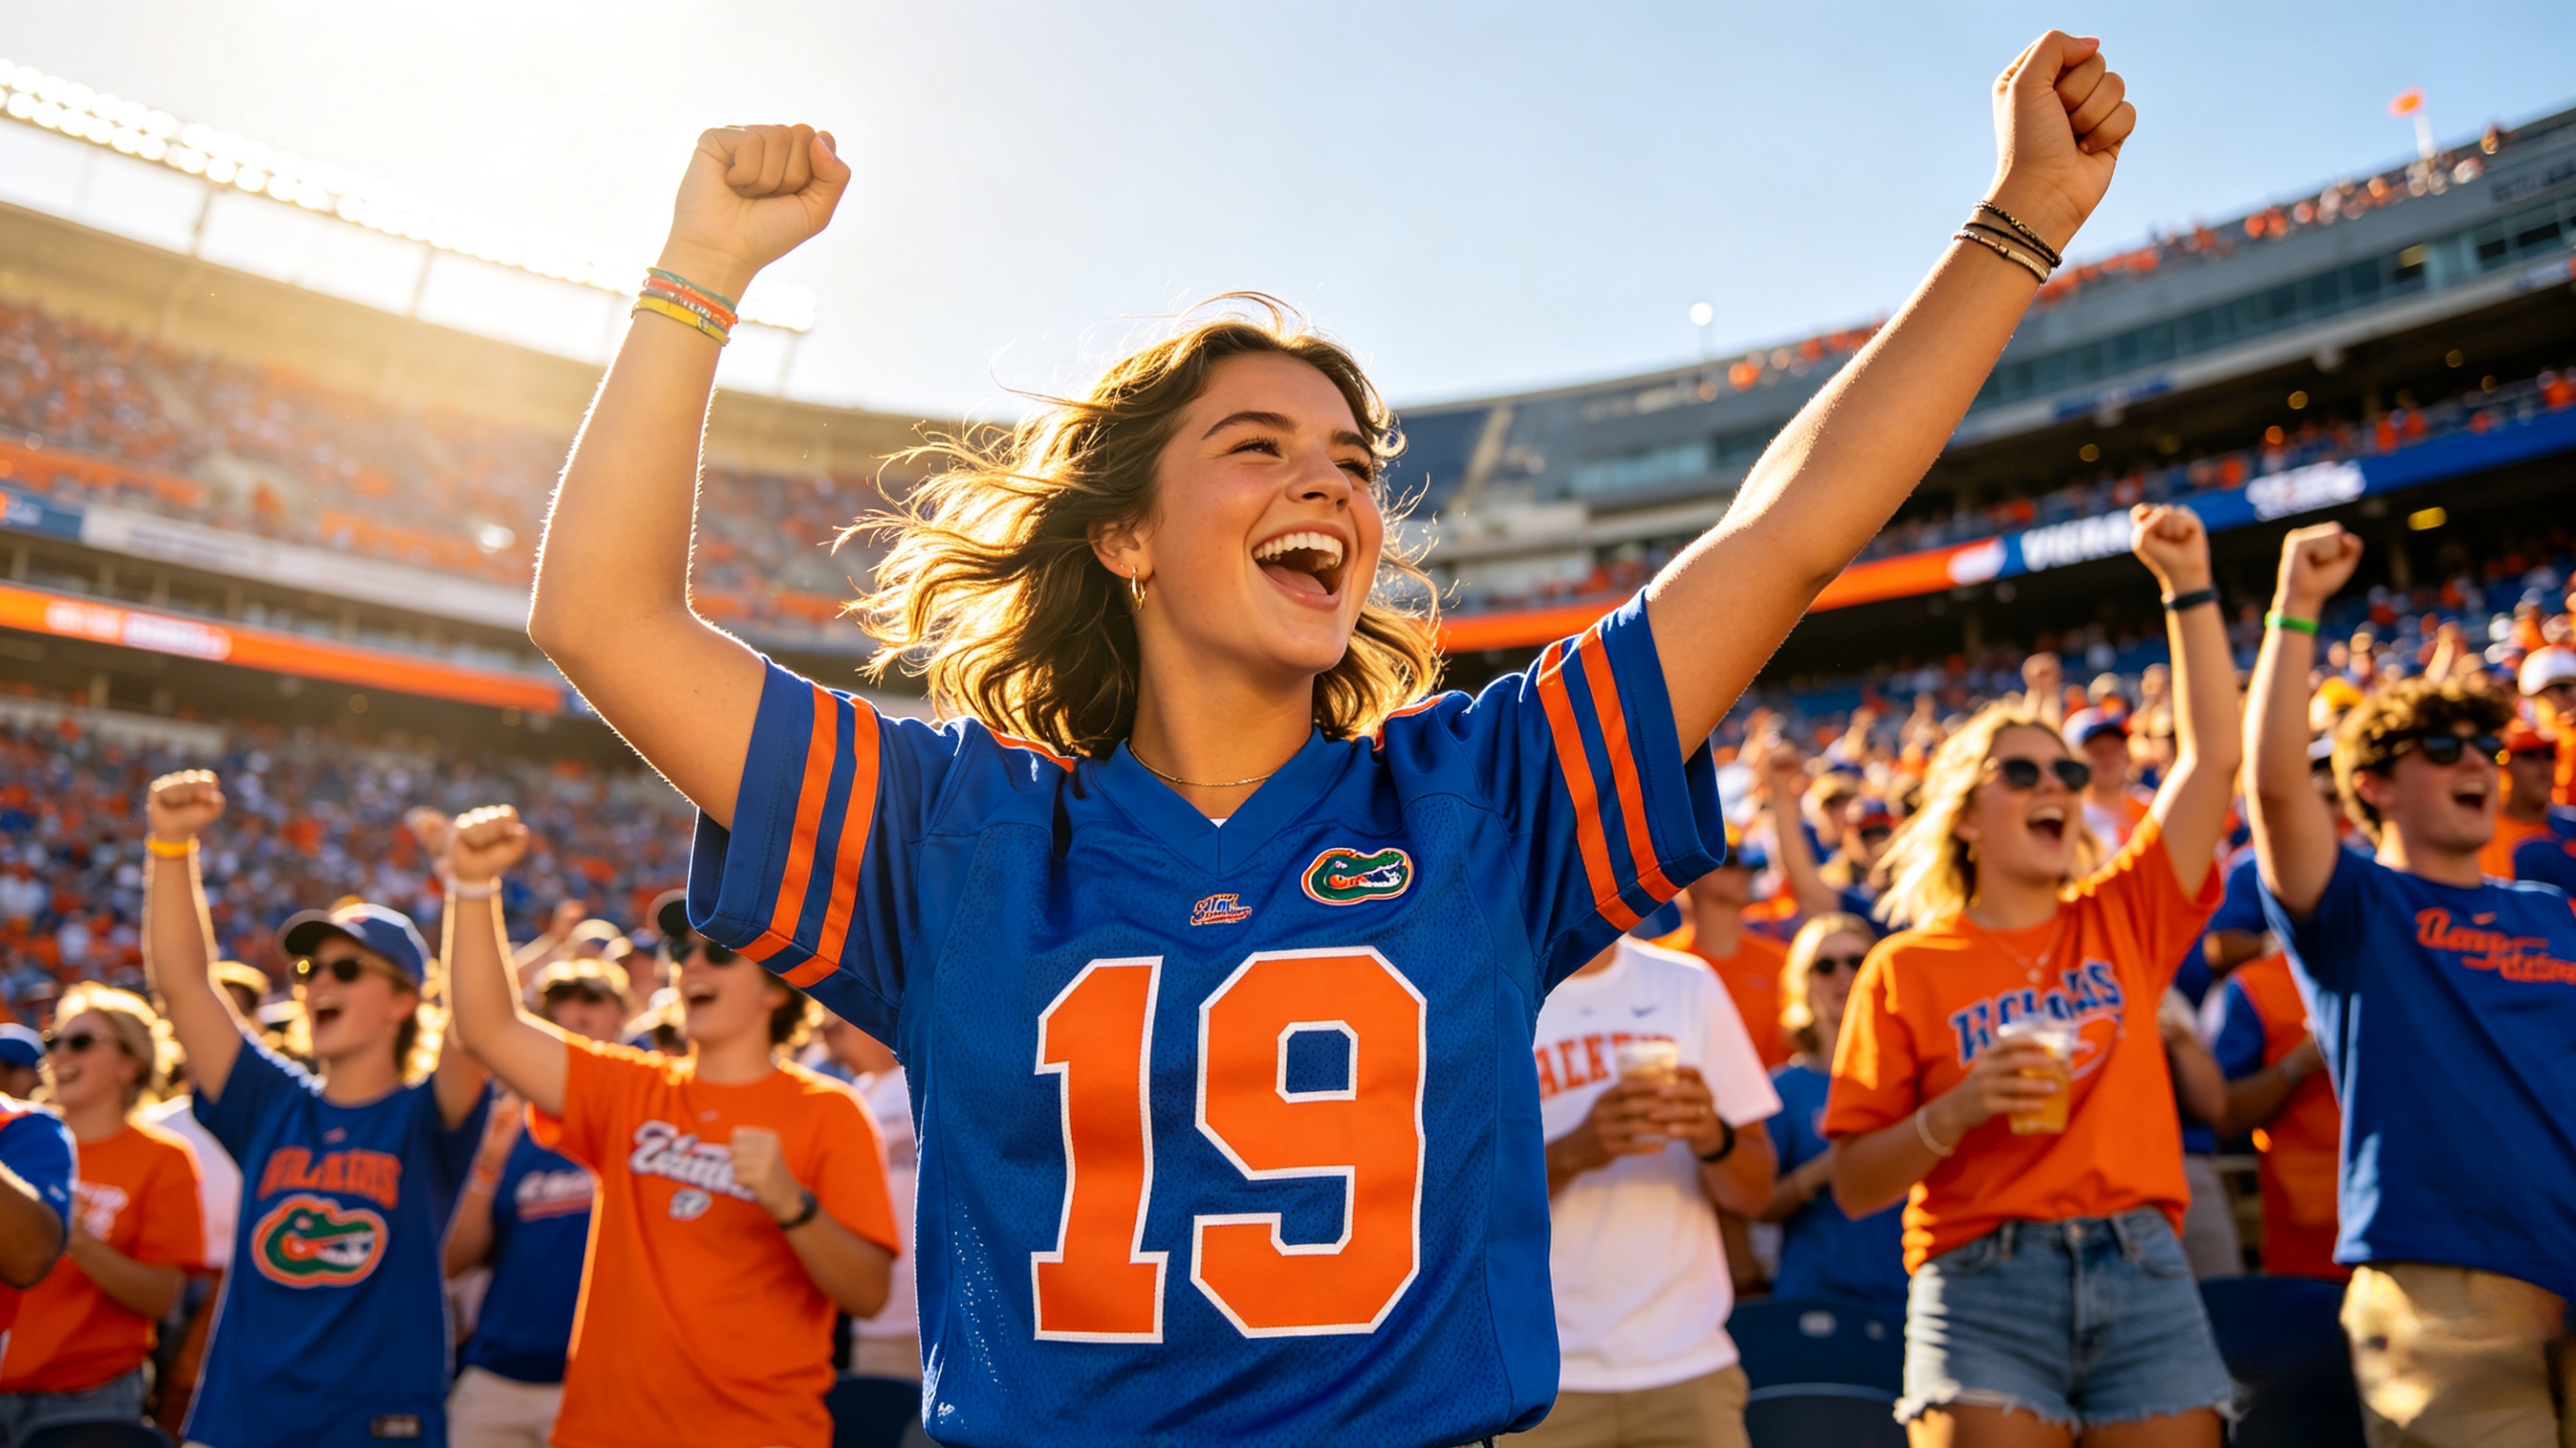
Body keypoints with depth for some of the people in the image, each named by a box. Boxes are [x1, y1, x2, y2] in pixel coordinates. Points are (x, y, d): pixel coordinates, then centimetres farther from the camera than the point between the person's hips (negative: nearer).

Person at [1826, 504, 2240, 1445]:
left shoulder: (2123, 918, 12)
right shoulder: (1906, 968, 3)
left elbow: (2211, 759, 6)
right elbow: (1854, 1184, 2)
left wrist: (2188, 589, 3)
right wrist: (1956, 1112, -15)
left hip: (2143, 1274, 3)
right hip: (1984, 1280, -3)